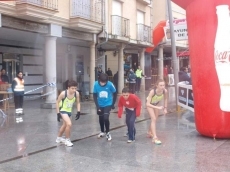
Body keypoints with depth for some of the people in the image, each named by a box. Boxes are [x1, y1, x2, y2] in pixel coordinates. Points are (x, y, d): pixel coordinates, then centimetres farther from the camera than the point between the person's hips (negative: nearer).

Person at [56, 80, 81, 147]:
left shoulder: (77, 93, -19)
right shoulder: (63, 93, -29)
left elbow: (78, 103, -2)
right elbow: (57, 102, -16)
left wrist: (78, 112, -10)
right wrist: (58, 113, -17)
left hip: (69, 111, 6)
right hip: (63, 110, -6)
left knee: (65, 125, 22)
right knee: (69, 124, -22)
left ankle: (59, 138, 46)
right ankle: (67, 140, -1)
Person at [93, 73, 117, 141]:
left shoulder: (110, 84, -24)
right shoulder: (96, 84, -21)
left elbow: (115, 94, -8)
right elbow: (94, 95, -9)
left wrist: (113, 104, -3)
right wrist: (97, 106, -13)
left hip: (108, 104, -3)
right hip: (100, 105, 3)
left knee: (105, 118, -16)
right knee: (101, 118, 16)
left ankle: (108, 133, 8)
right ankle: (102, 132, 41)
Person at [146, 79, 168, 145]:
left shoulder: (165, 91, -30)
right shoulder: (152, 91, -41)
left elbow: (165, 99, -7)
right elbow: (147, 104, -42)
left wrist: (165, 108, -5)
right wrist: (157, 107, -48)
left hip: (156, 104, 5)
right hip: (150, 104, -5)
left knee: (154, 119, 17)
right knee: (153, 119, -16)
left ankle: (150, 132, 42)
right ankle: (155, 137, -15)